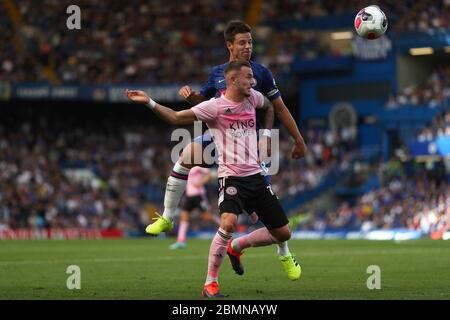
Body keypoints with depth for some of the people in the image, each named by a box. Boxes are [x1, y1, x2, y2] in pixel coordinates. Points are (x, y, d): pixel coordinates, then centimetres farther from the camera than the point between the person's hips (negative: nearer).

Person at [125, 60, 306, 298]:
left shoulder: (252, 98, 8)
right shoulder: (215, 106, -10)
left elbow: (273, 106, 30)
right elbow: (176, 118, -12)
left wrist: (298, 139, 34)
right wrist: (149, 103, -25)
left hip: (255, 176, 7)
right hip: (231, 177, -7)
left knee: (283, 233, 7)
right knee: (229, 223, -32)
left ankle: (236, 247, 32)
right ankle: (210, 283, -18)